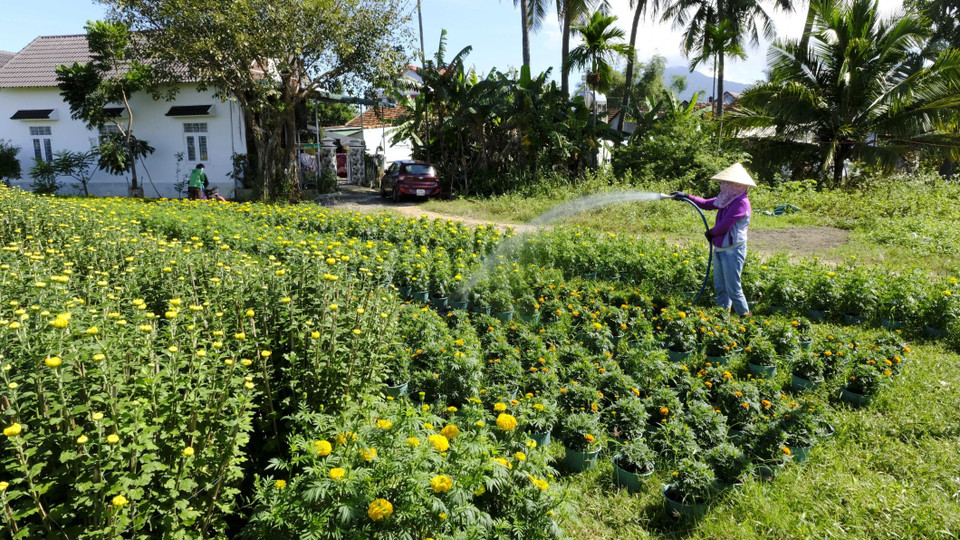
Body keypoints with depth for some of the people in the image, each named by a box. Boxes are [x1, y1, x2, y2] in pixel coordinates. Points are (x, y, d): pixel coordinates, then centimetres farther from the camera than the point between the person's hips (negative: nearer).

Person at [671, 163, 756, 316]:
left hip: (733, 250, -9)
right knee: (720, 286, 16)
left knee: (733, 288, -4)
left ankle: (745, 316, 10)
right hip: (719, 249, 9)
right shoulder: (728, 199, 8)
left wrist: (711, 232, -3)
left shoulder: (741, 202, -19)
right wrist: (687, 197, 17)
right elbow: (707, 204, 23)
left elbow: (725, 225, -22)